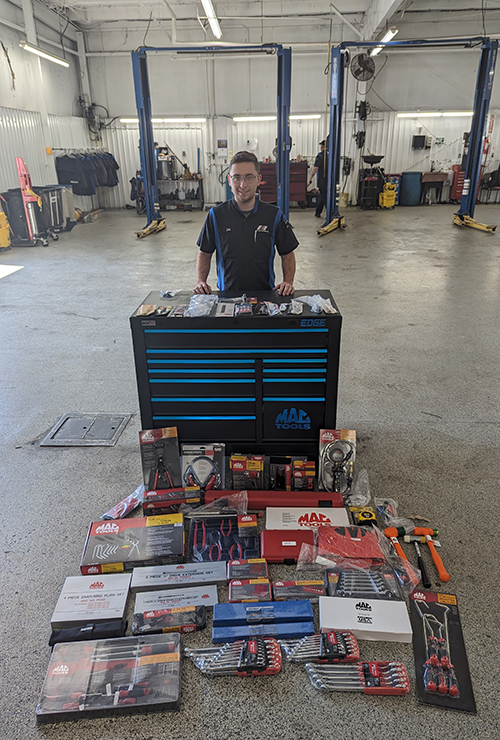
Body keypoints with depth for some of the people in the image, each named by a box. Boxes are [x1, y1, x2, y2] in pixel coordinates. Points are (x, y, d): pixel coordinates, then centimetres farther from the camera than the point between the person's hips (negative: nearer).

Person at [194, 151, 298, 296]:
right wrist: (200, 282, -5)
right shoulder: (216, 215, 2)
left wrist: (288, 281, -6)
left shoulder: (274, 215, 2)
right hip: (227, 294, 0)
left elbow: (287, 254, 10)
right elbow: (204, 253, 11)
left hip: (265, 294, 0)